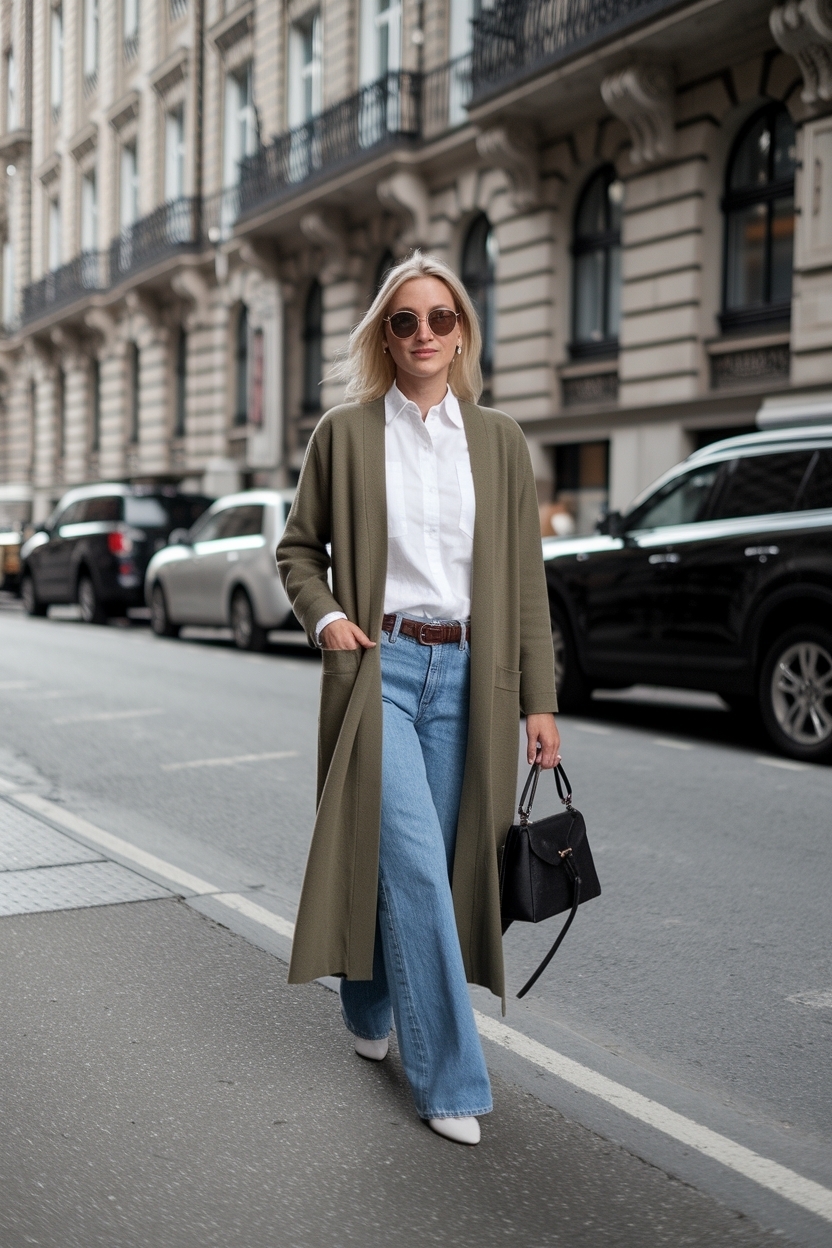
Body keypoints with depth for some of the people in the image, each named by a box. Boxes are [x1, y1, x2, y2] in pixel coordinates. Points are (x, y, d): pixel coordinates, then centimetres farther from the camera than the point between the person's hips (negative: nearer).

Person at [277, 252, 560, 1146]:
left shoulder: (498, 441, 7)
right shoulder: (343, 434, 3)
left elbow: (525, 577, 6)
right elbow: (298, 548, 13)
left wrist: (539, 700, 3)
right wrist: (324, 617, -7)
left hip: (466, 674, 3)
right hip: (380, 665, -2)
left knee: (420, 864, 10)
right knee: (414, 863, -10)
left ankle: (369, 1005, 37)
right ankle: (448, 1077, 0)